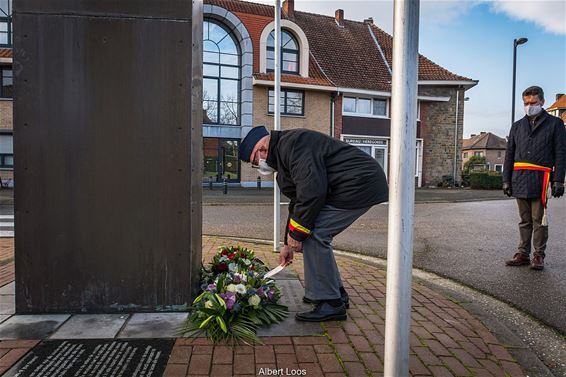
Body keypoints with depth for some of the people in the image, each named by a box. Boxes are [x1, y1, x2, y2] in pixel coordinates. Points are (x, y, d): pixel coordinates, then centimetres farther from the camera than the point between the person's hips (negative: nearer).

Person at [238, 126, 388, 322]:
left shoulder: (292, 144, -16)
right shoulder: (283, 154, 18)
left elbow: (313, 191, -26)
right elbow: (298, 202, 22)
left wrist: (296, 233, -15)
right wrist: (289, 243, 22)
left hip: (360, 184, -11)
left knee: (313, 234, -13)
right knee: (316, 235, 12)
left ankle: (330, 304, -2)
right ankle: (337, 294, 24)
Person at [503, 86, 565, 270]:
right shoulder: (517, 126, 16)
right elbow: (509, 155, 14)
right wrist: (506, 180, 8)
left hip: (540, 181, -3)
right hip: (520, 180, 4)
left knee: (539, 220, 1)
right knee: (525, 220, 10)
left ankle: (539, 255, 11)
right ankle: (523, 254, 17)